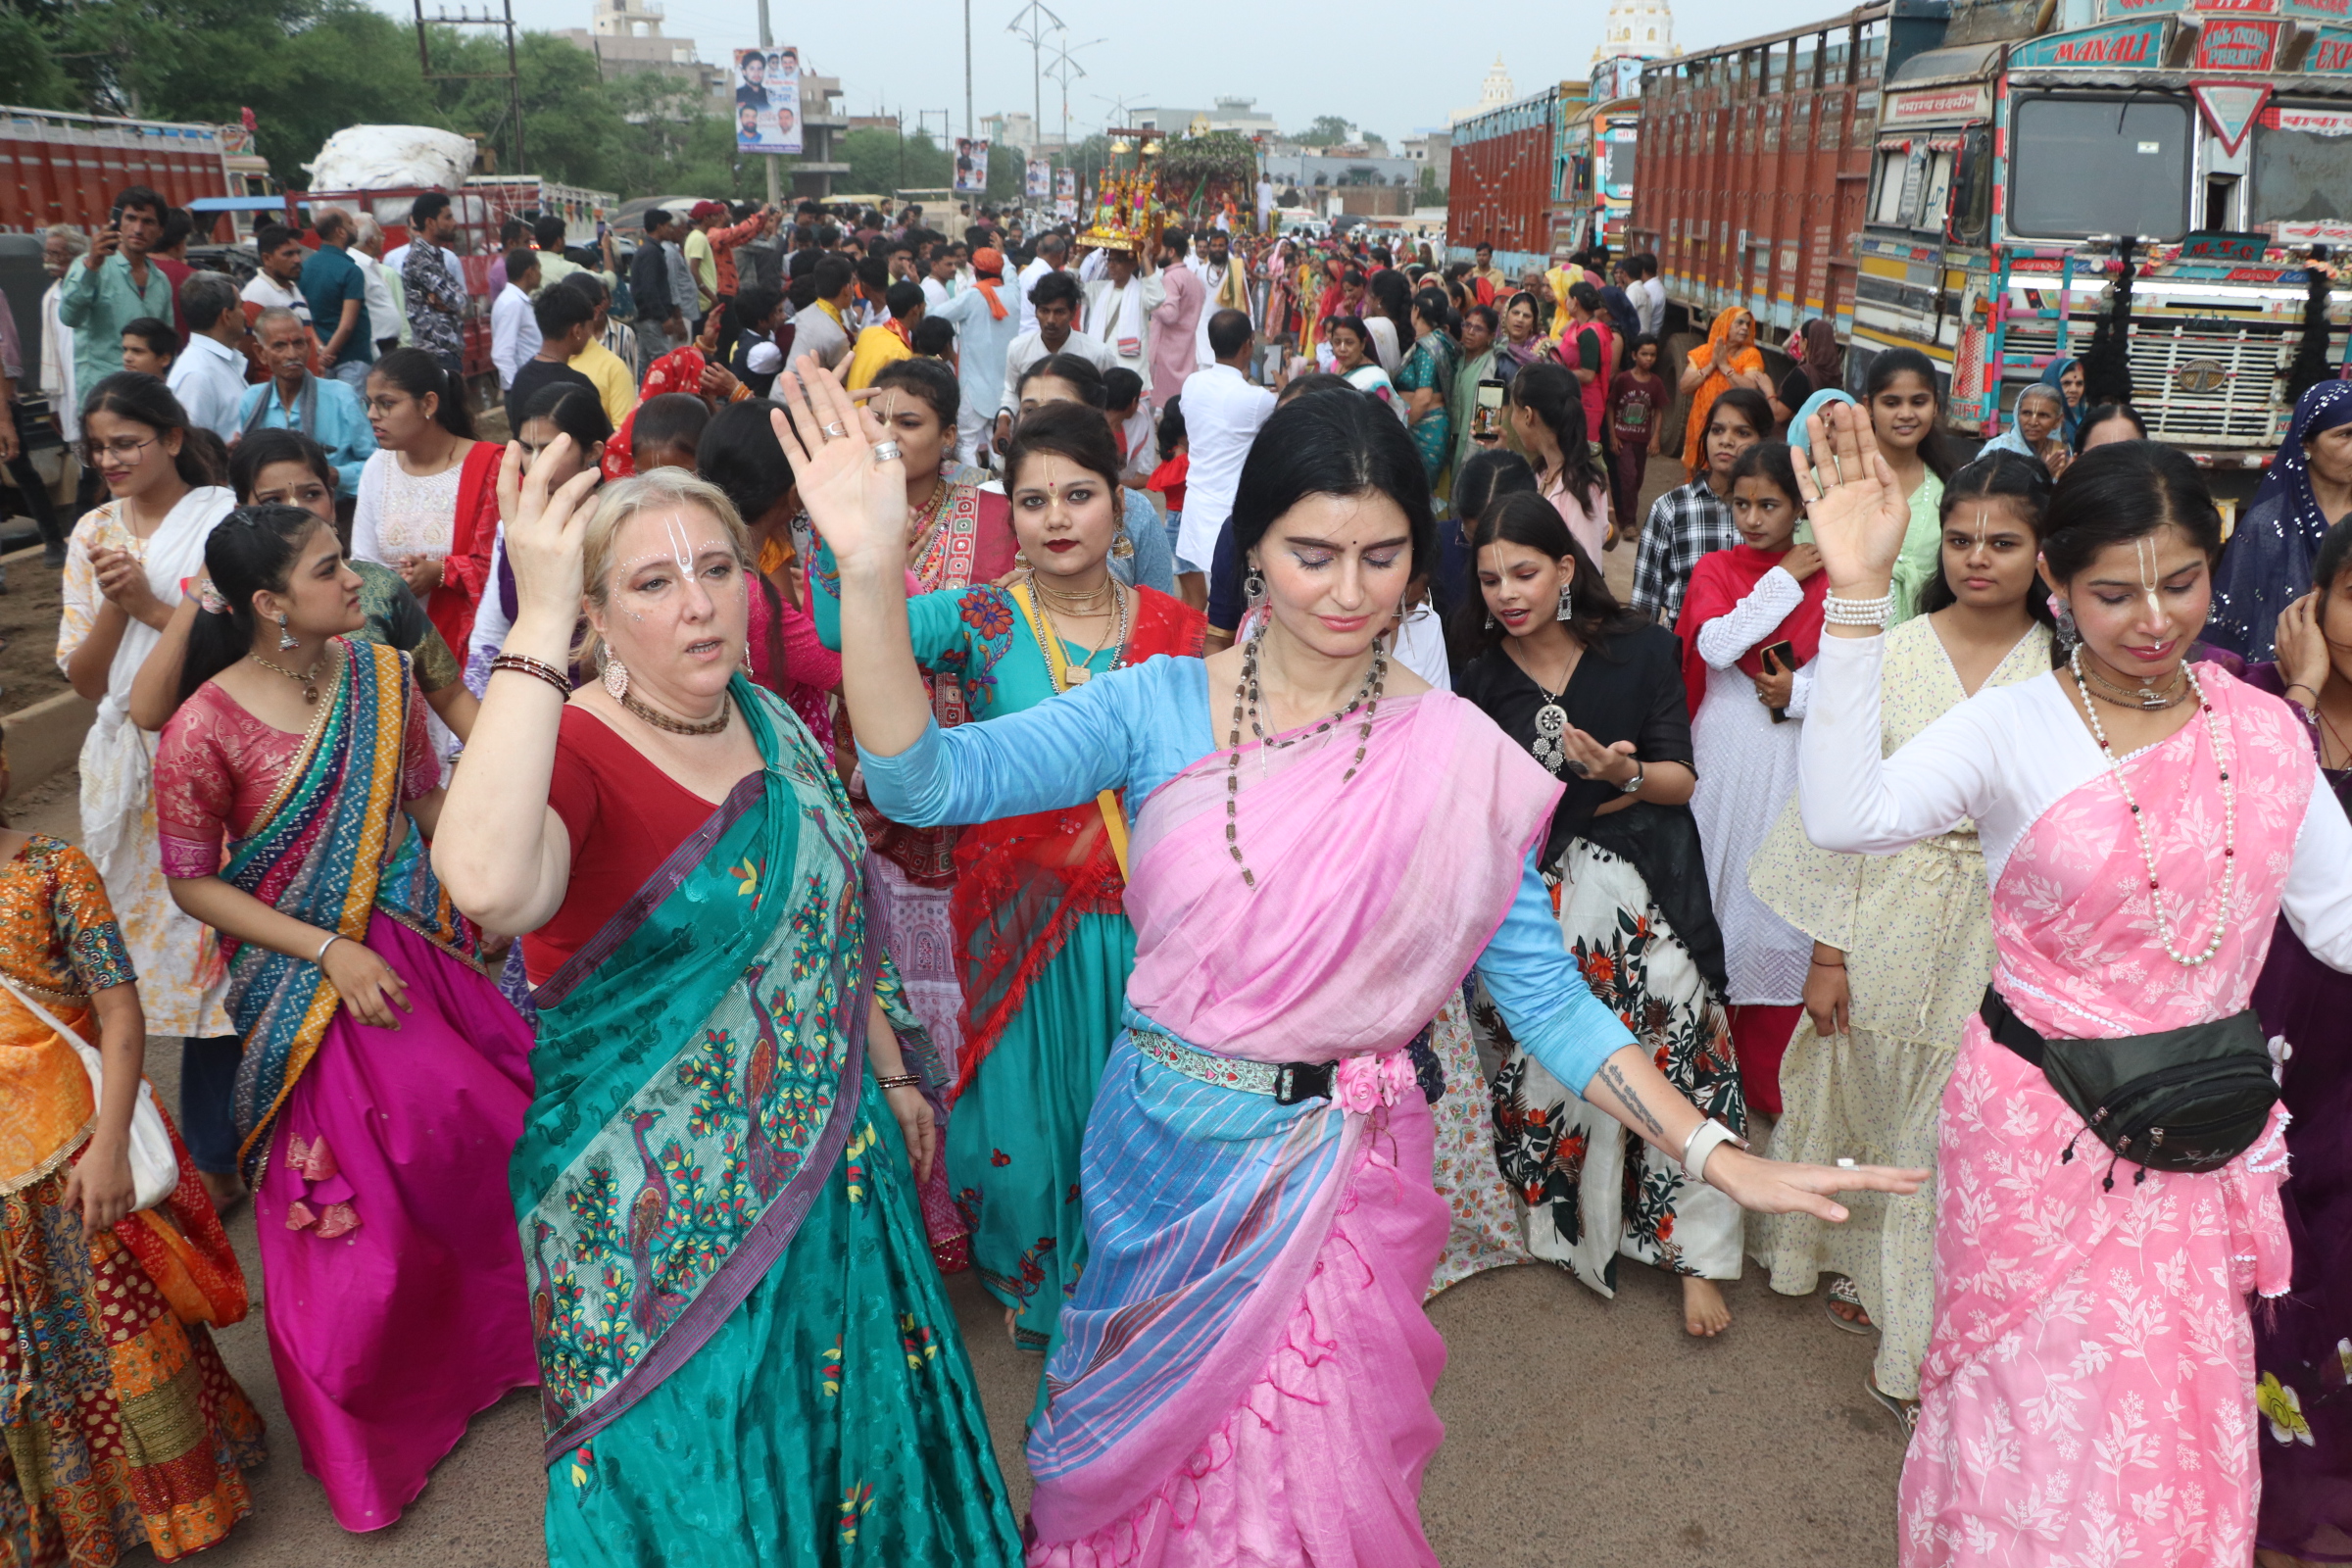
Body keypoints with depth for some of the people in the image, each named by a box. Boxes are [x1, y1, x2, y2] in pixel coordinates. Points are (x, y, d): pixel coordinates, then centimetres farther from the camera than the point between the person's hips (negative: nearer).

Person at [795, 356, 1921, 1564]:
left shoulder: (1462, 761, -9)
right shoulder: (1158, 707, -9)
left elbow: (1542, 992, -6)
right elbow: (924, 779, -19)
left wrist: (1716, 1156, -13)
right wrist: (871, 570, -33)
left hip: (1332, 1182, -1)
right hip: (1155, 1159, 2)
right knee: (1139, 1466, 23)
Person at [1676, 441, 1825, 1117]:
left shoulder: (1829, 574, 4)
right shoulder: (1714, 569, 5)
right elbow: (1716, 645, -13)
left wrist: (1799, 692, -14)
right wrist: (1782, 581, -9)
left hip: (1796, 758, 0)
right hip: (1723, 752, 0)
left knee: (1783, 901, 1)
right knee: (1717, 892, 3)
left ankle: (1768, 1077, 14)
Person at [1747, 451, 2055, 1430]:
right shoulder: (1889, 654, -4)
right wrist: (1827, 952, -4)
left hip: (2004, 939, 0)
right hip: (1887, 924, 0)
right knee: (1866, 1102, 14)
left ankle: (1922, 1348, 23)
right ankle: (1859, 1264, 41)